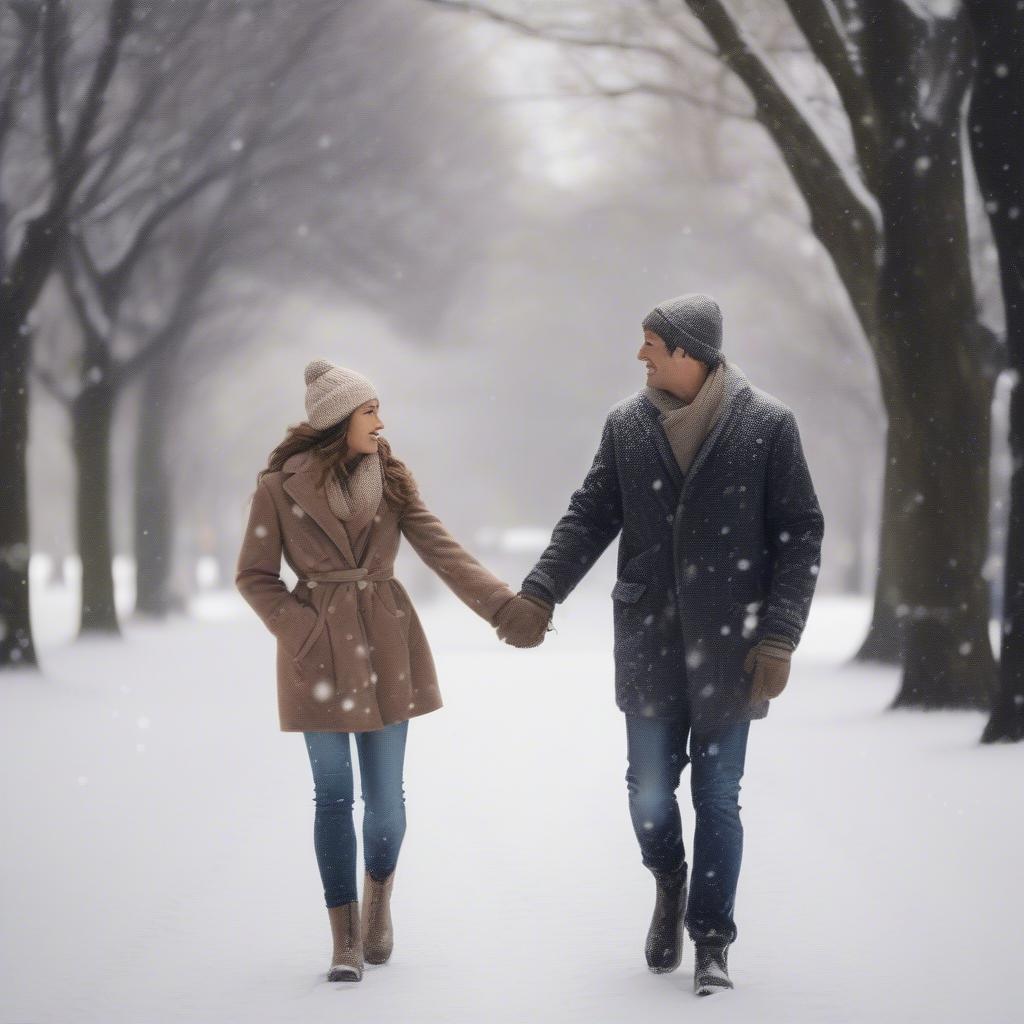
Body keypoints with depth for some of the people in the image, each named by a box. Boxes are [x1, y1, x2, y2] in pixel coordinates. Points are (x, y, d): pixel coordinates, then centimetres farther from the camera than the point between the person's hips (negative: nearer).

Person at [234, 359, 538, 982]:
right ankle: (345, 941, 10)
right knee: (334, 796, 1)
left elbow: (443, 551, -2)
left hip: (386, 648, 2)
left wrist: (506, 606, -12)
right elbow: (255, 576, 0)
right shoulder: (279, 488, -5)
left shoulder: (392, 480, 4)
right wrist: (303, 632, -12)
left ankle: (379, 900, 32)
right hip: (320, 655, -2)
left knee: (386, 794, 4)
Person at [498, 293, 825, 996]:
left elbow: (801, 534, -4)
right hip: (650, 642, 3)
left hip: (728, 647, -3)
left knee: (717, 797, 2)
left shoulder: (767, 424, -6)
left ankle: (712, 941, 14)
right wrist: (540, 593, -1)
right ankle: (670, 882, 37)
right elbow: (591, 517, 11)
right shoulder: (628, 424, 3)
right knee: (649, 785, 6)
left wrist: (779, 637, -10)